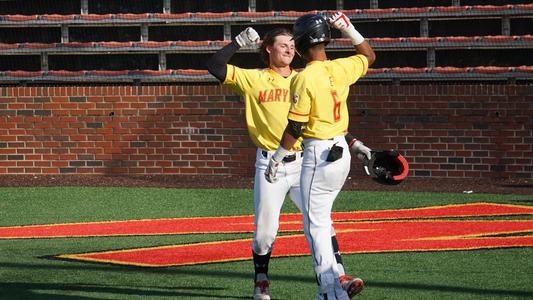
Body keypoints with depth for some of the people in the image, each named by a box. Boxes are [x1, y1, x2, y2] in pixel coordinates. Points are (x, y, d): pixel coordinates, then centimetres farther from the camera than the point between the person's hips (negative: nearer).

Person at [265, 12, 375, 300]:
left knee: (315, 225, -4)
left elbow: (295, 127, -15)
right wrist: (349, 29, 16)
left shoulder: (305, 79, -17)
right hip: (341, 152, 8)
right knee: (321, 219, 22)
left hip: (318, 154, -8)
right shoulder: (341, 69, 3)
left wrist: (277, 157, -5)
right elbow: (369, 56, 25)